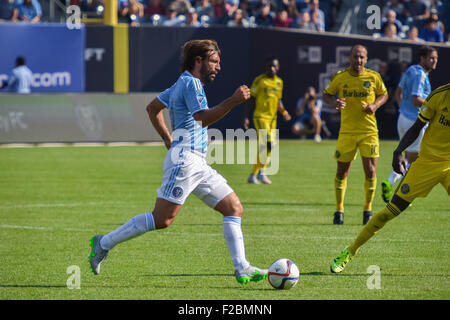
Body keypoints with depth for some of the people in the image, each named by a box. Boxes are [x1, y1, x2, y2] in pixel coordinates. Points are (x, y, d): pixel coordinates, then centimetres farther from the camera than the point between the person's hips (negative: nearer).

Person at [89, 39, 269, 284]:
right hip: (185, 159, -11)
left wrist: (168, 139, 28)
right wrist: (233, 101, -29)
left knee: (234, 208, 3)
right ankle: (104, 243, 0)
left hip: (197, 163, 11)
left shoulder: (185, 83, 21)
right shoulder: (190, 83, -9)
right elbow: (203, 118, -23)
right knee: (162, 219, -11)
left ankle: (242, 269, -2)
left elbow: (152, 108, 30)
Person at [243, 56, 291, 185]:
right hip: (260, 116, -7)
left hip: (272, 118, 7)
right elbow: (251, 99, -4)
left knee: (264, 149, 8)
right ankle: (262, 172, -12)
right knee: (268, 144, -21)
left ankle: (253, 175, 17)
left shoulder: (279, 82, 13)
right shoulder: (259, 80, -6)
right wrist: (246, 117, -9)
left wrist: (284, 112, 4)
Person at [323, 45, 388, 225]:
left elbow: (384, 94, 14)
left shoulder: (373, 77, 0)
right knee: (342, 172, 1)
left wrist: (375, 105, -7)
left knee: (370, 171, -6)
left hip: (369, 131, 0)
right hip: (347, 131, 0)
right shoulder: (340, 77, -1)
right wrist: (334, 103, -13)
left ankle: (368, 210, 11)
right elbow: (326, 95, 10)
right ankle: (339, 210, 17)